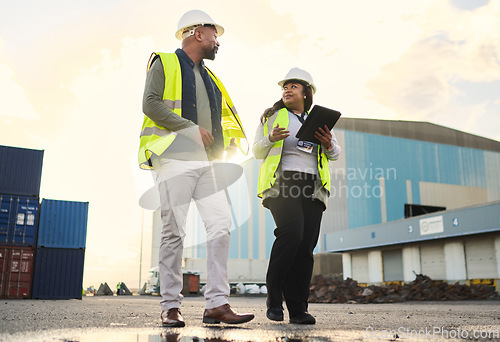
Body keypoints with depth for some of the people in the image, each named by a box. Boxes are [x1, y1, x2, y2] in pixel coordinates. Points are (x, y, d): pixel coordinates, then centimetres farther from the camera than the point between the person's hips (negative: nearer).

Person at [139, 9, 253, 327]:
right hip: (175, 158, -7)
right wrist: (191, 129, -13)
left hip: (206, 161, 7)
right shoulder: (164, 63, 6)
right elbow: (151, 104, -9)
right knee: (174, 232, -5)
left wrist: (228, 140, 10)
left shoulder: (209, 77, 27)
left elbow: (224, 115, 31)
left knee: (221, 224, -5)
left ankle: (217, 303, -3)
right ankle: (171, 307, 4)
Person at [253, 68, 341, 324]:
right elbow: (257, 152, 12)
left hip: (312, 188, 3)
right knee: (291, 234, -23)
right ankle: (274, 298, -8)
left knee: (306, 246, -4)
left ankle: (298, 309, 2)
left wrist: (329, 144, -1)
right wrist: (271, 138, -9)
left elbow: (336, 154, 23)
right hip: (282, 184, -3)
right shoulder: (272, 116, 15)